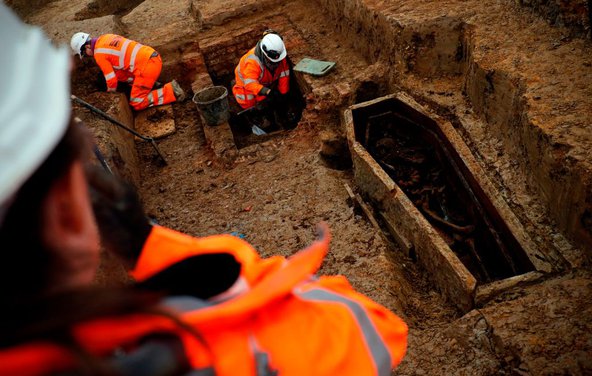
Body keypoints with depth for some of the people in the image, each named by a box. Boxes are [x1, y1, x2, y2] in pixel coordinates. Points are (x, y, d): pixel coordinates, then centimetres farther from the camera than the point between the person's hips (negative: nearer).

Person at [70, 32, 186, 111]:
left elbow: (111, 79, -1)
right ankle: (150, 84, 16)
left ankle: (170, 91, -7)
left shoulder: (98, 54, -6)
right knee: (119, 74, 24)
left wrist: (111, 95, 17)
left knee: (137, 104, -2)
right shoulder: (105, 37, 19)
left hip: (147, 65, -9)